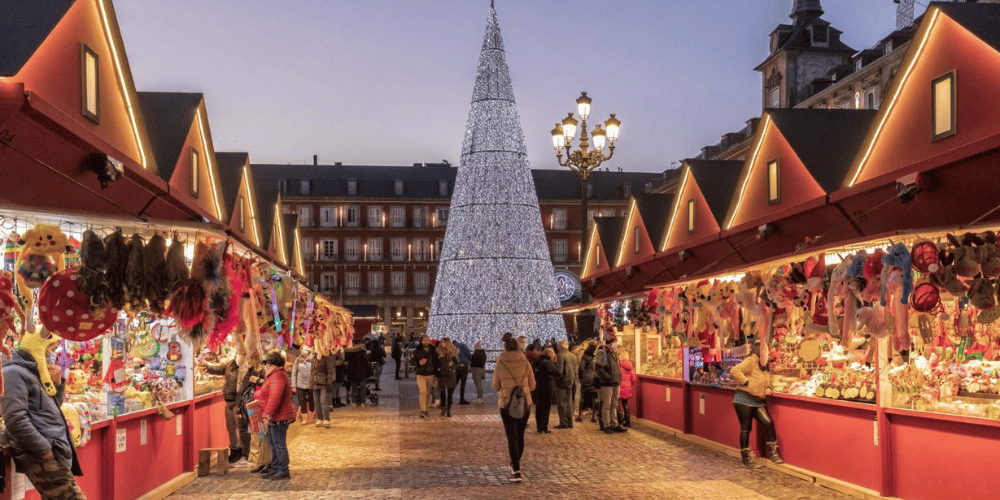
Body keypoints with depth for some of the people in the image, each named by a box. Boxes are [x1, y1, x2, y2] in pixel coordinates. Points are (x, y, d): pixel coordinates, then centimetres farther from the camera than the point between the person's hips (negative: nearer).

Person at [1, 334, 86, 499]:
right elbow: (16, 422, -20)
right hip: (42, 459, -10)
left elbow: (53, 408, 29)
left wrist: (57, 384, 10)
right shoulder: (14, 372, -10)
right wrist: (47, 451, -19)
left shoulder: (34, 371, 20)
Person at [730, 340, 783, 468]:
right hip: (744, 399, -7)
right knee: (745, 428, -2)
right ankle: (746, 459, 6)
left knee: (768, 423, -7)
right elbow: (735, 371, -25)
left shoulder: (766, 366, 15)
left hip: (758, 401, 7)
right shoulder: (751, 361, -13)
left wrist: (768, 389, 9)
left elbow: (766, 382, 30)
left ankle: (773, 454, 3)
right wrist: (747, 382, -23)